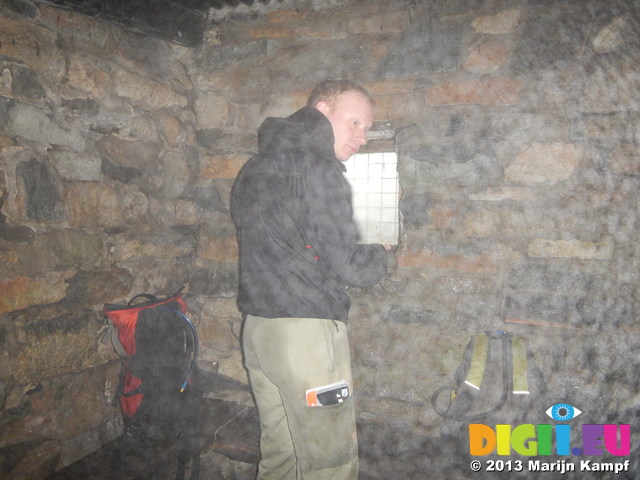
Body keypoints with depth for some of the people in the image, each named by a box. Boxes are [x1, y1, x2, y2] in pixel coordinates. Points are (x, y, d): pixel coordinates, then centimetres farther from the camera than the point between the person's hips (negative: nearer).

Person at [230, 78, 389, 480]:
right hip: (305, 330, -9)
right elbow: (349, 267, -15)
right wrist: (381, 255, 6)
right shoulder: (318, 168, -12)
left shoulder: (255, 168, 15)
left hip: (256, 326, 9)